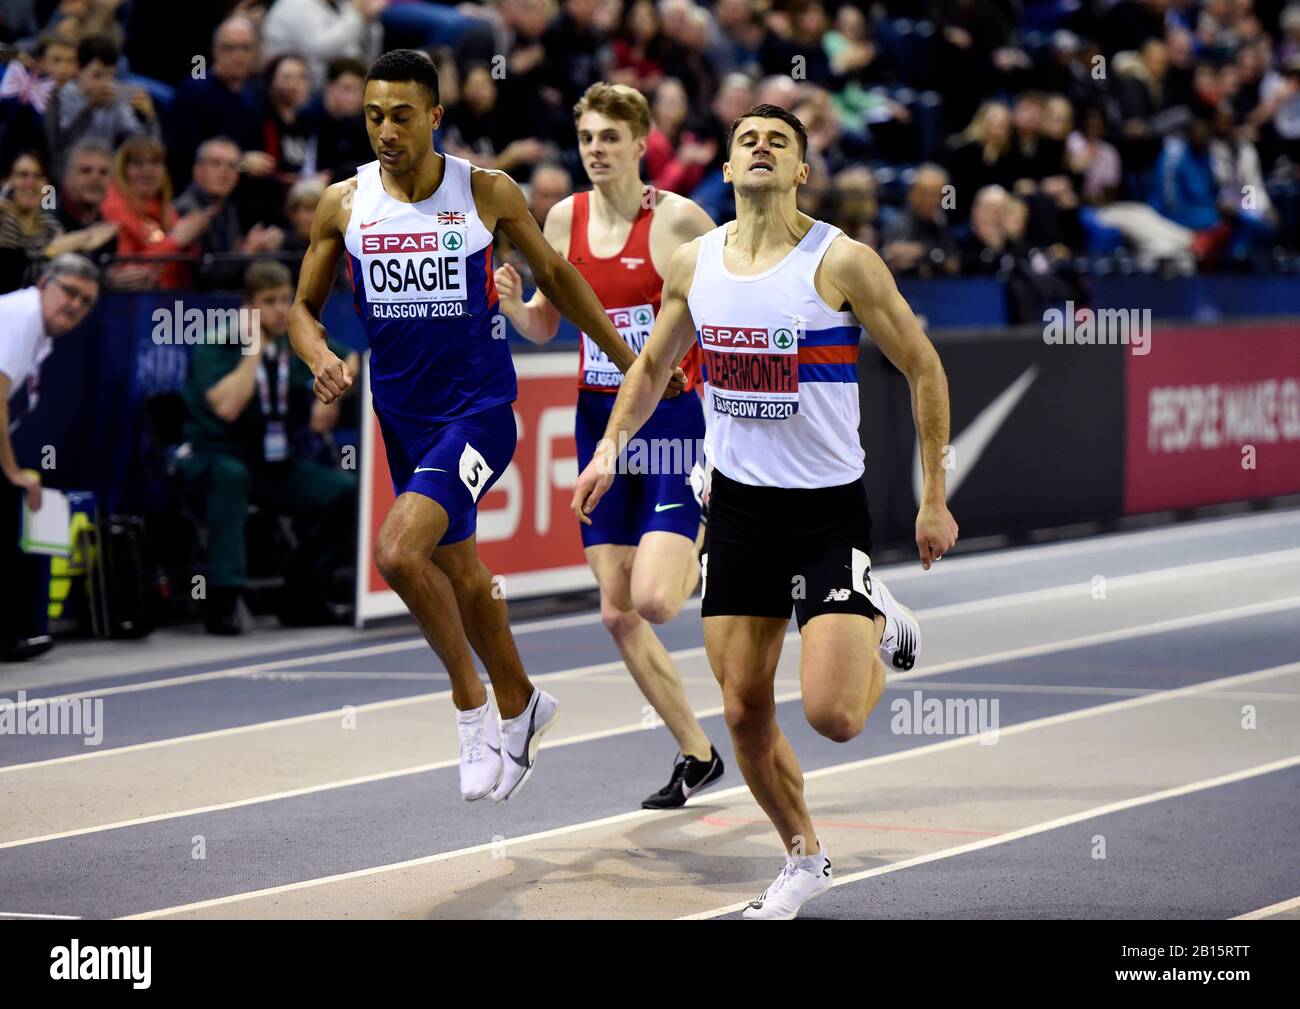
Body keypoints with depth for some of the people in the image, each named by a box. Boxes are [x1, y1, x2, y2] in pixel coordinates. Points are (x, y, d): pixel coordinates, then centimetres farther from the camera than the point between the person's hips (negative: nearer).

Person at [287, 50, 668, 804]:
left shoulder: (488, 194, -7)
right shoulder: (345, 203, -1)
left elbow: (554, 274, 8)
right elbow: (305, 307, 9)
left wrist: (630, 361, 13)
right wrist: (321, 358, -14)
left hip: (478, 409, -4)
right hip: (404, 418, 4)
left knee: (398, 551, -24)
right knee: (462, 577, 18)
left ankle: (473, 704, -6)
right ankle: (520, 706, 41)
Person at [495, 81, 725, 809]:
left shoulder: (678, 220, -10)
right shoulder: (566, 220, 5)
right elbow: (545, 325, 15)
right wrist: (511, 303, -6)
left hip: (674, 420, -5)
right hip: (601, 421, 5)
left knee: (653, 598, -20)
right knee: (618, 614, 3)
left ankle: (702, 564, 16)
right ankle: (697, 755, 17)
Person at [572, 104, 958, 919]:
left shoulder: (842, 262, -12)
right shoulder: (695, 264, 2)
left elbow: (924, 370, -6)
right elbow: (655, 365, 21)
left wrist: (935, 500, -7)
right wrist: (611, 446, 8)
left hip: (828, 509, -5)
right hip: (739, 505, 5)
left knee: (832, 715, -15)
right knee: (744, 709, 6)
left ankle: (879, 629, 19)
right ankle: (804, 858, 27)